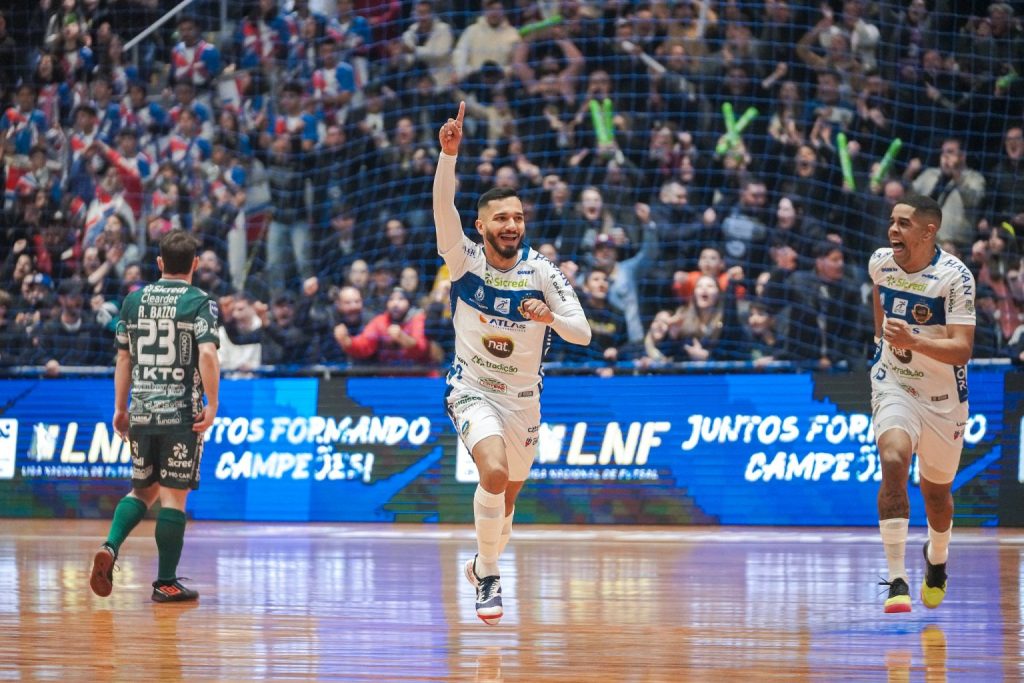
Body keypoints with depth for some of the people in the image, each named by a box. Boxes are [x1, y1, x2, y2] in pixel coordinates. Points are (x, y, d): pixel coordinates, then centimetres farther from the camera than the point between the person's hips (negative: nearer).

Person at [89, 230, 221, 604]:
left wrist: (120, 408, 20)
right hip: (182, 413, -4)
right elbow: (207, 354, -17)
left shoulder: (134, 300, 8)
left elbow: (123, 357, 12)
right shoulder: (200, 303, -5)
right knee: (173, 496, 1)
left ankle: (110, 547, -6)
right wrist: (212, 405, -12)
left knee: (143, 489, 18)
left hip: (141, 412, 4)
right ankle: (166, 583, 4)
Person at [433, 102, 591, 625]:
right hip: (473, 390, -3)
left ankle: (483, 563, 44)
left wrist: (552, 318, -35)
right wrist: (449, 152, -45)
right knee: (494, 473, -29)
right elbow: (442, 207, -30)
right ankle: (488, 575, -14)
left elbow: (583, 335, -14)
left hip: (524, 397, 3)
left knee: (508, 496, 15)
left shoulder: (541, 271, -10)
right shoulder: (465, 260, -13)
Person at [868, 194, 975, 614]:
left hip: (943, 397, -2)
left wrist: (913, 341, -42)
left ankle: (937, 559, 49)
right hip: (894, 385, 2)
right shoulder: (881, 262, -7)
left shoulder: (954, 276, -21)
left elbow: (962, 350, -28)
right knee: (893, 460, -26)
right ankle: (897, 582, -28)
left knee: (936, 491, 13)